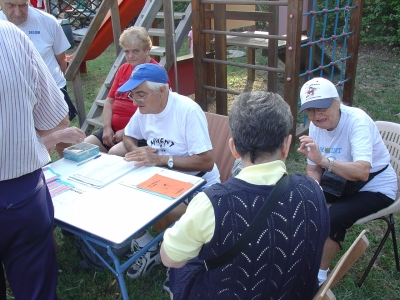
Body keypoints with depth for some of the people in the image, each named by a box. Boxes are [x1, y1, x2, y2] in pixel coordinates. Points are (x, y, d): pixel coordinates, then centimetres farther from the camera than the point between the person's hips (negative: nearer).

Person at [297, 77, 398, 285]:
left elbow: (362, 172, -43)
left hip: (374, 187, -6)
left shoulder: (357, 121, -29)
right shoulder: (316, 125, -9)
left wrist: (324, 160, -58)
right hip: (341, 180, 7)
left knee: (334, 218, -26)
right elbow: (313, 169, 0)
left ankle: (319, 276, -4)